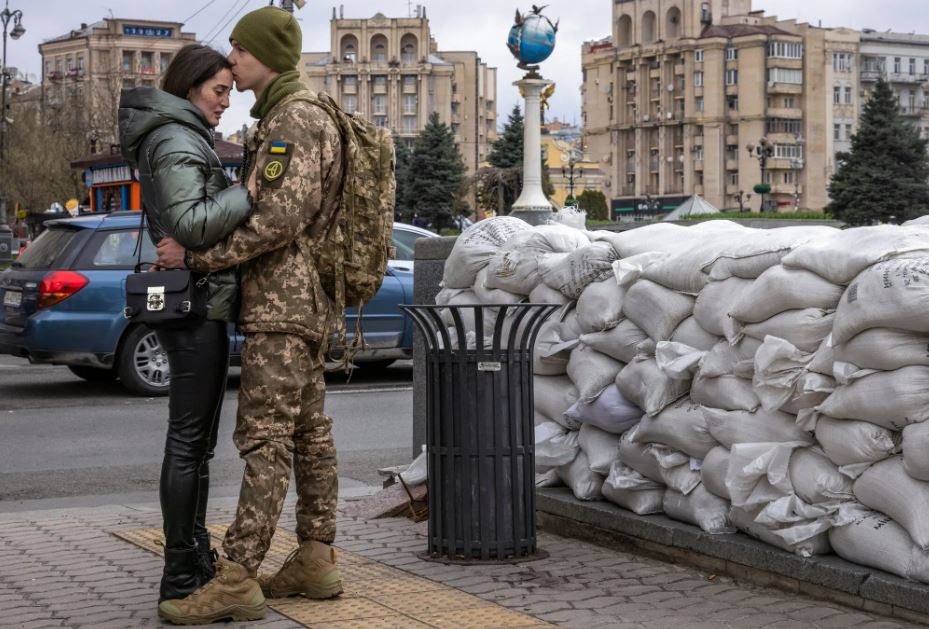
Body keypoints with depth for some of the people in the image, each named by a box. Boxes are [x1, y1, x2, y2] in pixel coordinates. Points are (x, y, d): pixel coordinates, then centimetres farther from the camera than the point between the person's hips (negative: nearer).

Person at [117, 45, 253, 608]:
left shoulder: (186, 139, 20)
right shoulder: (176, 141, -12)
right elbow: (190, 223, -24)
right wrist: (253, 192, -22)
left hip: (199, 300, 10)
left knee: (196, 441, 13)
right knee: (189, 441, -7)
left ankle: (197, 560, 20)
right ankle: (181, 576, -2)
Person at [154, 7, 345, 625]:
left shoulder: (296, 121, -14)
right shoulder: (288, 124, 20)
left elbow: (282, 219, -24)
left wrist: (196, 255, -18)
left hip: (284, 304, -11)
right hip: (300, 303, 11)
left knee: (265, 438, -14)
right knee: (308, 432, 10)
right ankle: (315, 561, 14)